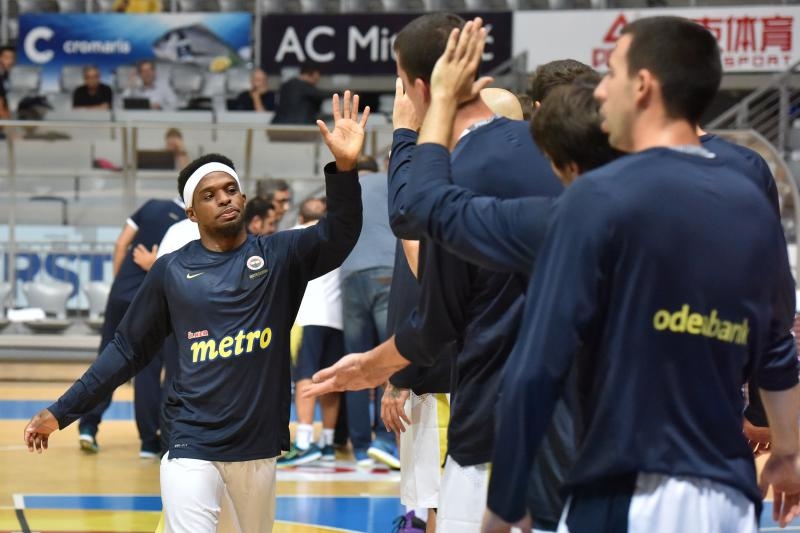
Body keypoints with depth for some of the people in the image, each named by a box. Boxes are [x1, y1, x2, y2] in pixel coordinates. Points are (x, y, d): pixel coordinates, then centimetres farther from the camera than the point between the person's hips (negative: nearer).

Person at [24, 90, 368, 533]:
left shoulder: (279, 256, 3)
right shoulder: (171, 271, 3)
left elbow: (338, 237, -14)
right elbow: (127, 350, 9)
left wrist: (343, 167, -31)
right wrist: (61, 412, 6)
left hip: (259, 446, 2)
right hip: (192, 448, -2)